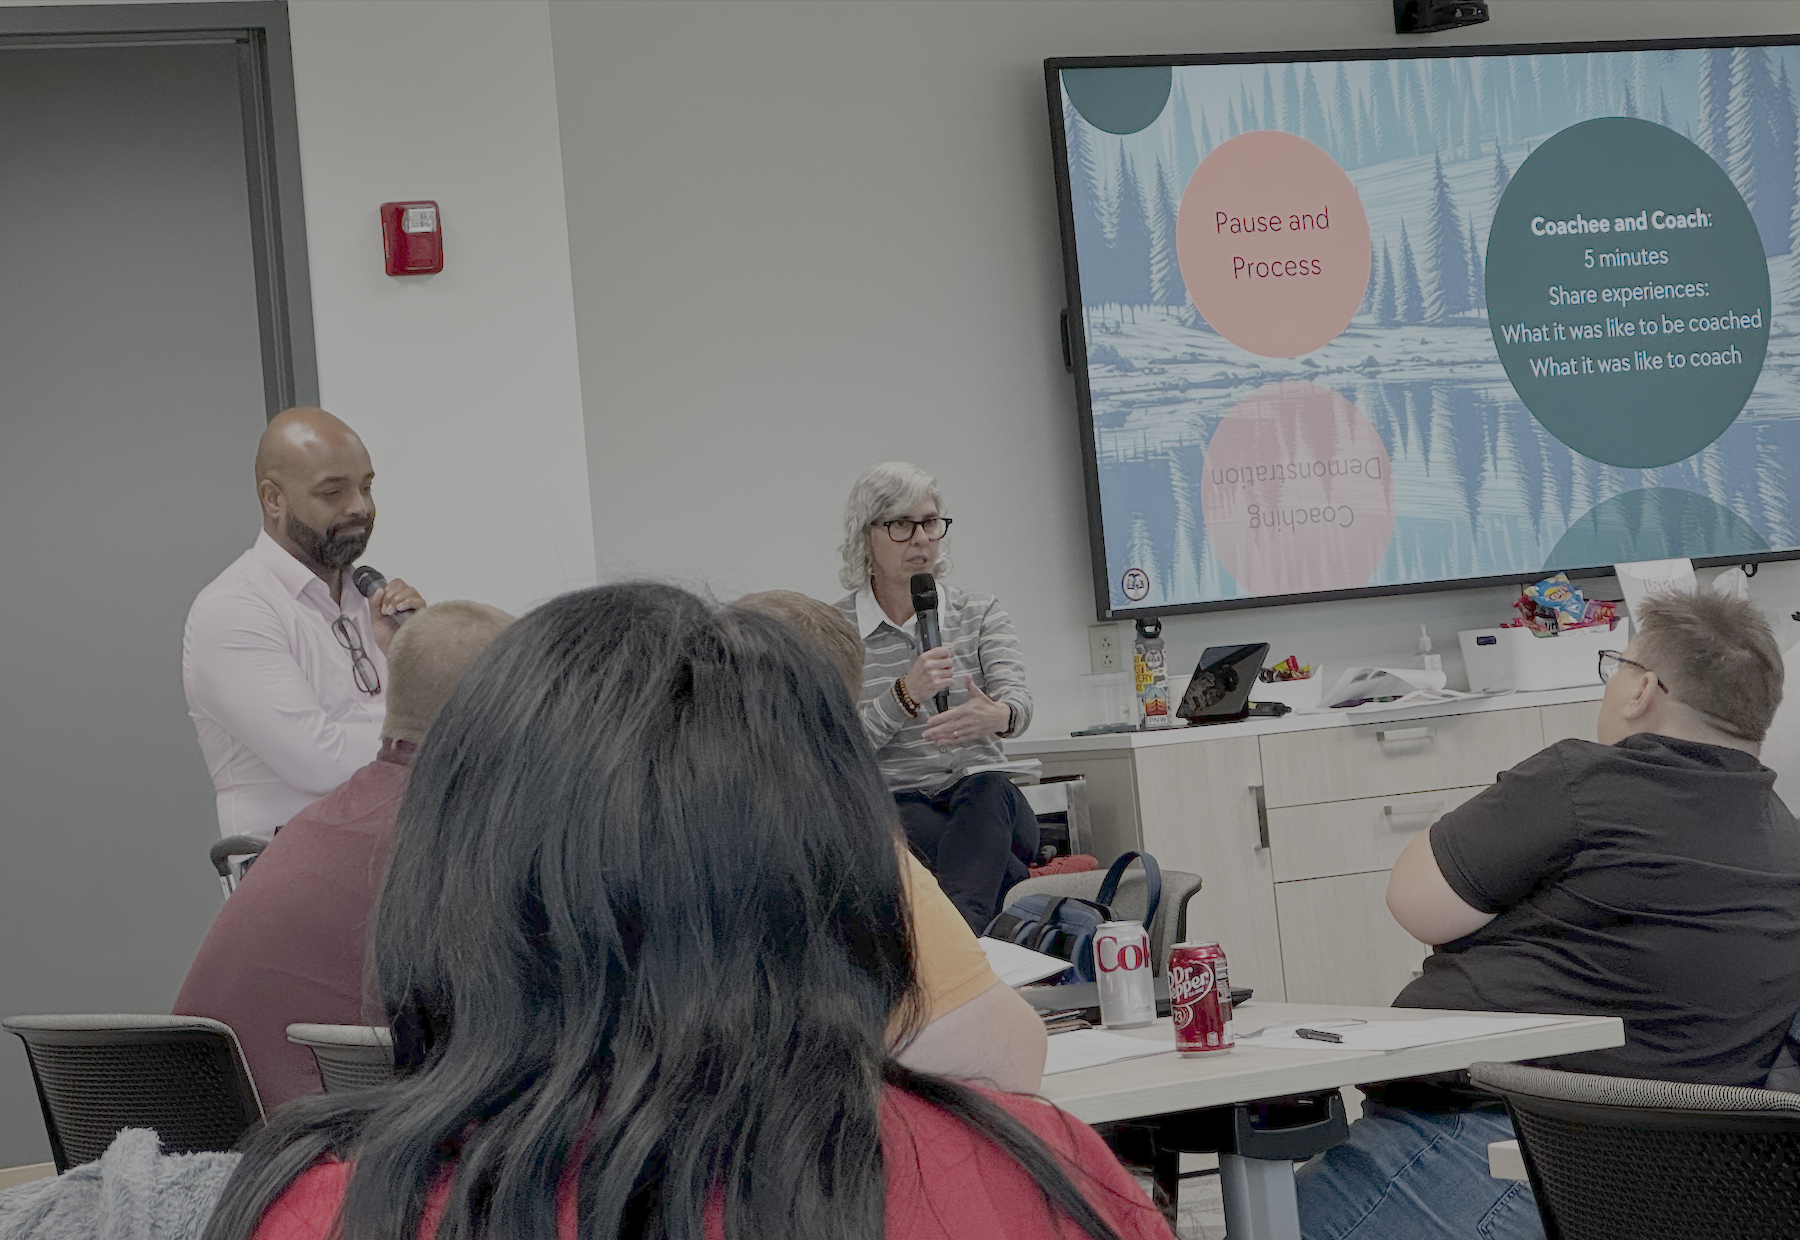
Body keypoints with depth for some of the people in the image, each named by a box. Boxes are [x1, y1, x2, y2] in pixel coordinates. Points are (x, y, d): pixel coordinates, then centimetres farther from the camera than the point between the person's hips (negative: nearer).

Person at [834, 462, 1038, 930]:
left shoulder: (980, 613, 12)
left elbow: (1016, 695, -8)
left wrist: (998, 714, -34)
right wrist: (905, 695, -25)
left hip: (988, 803, 1)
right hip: (893, 808, -1)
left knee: (986, 792, -36)